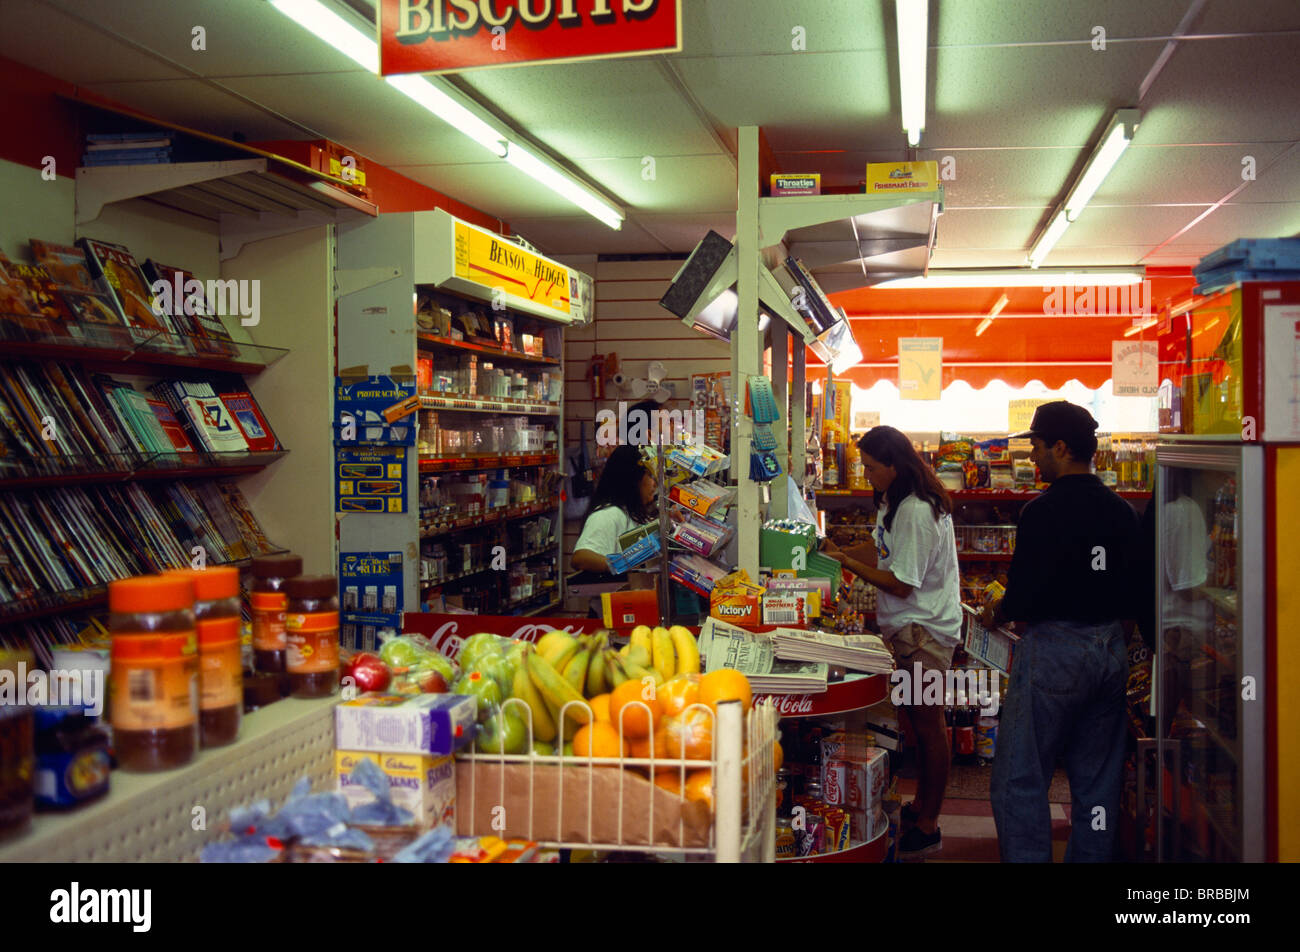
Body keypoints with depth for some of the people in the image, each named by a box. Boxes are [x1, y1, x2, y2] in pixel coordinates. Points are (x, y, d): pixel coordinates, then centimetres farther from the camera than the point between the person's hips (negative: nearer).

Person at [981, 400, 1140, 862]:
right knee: (1098, 783, 14)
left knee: (1019, 781, -1)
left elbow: (1025, 595, -17)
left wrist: (997, 614, 2)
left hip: (1054, 650, -8)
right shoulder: (1121, 511, 7)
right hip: (1112, 648, 8)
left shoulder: (1043, 512, -15)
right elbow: (1133, 593, 12)